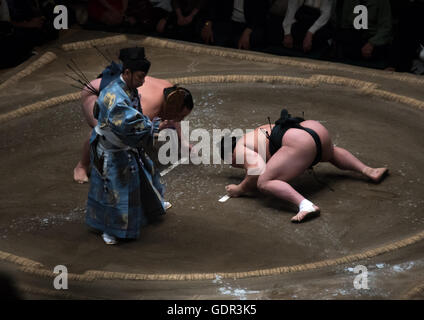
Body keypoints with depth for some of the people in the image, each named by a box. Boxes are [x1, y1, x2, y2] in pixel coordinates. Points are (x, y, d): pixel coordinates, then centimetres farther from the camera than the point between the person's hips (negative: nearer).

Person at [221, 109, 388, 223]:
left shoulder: (240, 148, 8)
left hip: (299, 142, -9)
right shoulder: (261, 131, 34)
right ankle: (369, 171, 27)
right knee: (331, 152, 41)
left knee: (264, 183, -12)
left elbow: (258, 171, -7)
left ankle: (306, 205, -34)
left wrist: (240, 189, 6)